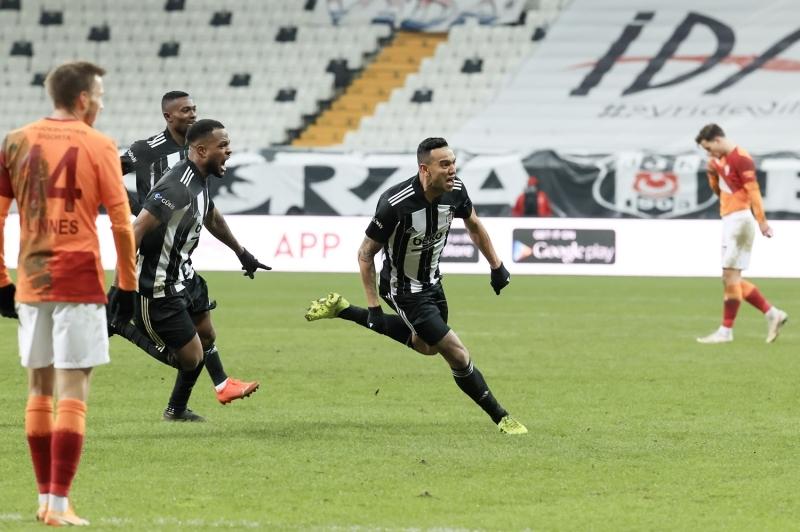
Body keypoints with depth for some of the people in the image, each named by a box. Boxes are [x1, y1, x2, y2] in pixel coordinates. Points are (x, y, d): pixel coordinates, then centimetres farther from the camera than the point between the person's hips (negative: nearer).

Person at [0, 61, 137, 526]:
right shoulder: (98, 146, -3)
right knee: (73, 394, -4)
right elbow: (121, 222, -6)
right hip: (79, 283, -4)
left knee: (39, 390, 14)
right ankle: (59, 504, -9)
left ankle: (46, 498, 19)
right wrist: (128, 285, 1)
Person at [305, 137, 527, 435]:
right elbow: (365, 254, -20)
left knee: (427, 346, 30)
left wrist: (496, 265, 10)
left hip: (431, 281, 8)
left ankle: (342, 309, 37)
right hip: (404, 289, -8)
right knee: (457, 353, -11)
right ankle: (500, 418, 6)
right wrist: (373, 306, -19)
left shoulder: (456, 191, -16)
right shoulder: (395, 204, -33)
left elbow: (473, 225, 8)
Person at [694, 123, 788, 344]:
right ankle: (772, 314, 11)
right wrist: (712, 174, 6)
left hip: (739, 218, -10)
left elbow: (753, 190, -18)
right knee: (732, 280, 9)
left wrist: (762, 220, -24)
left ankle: (726, 331, -4)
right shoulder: (722, 160, 17)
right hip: (729, 220, 10)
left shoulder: (741, 158, -11)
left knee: (730, 277, -7)